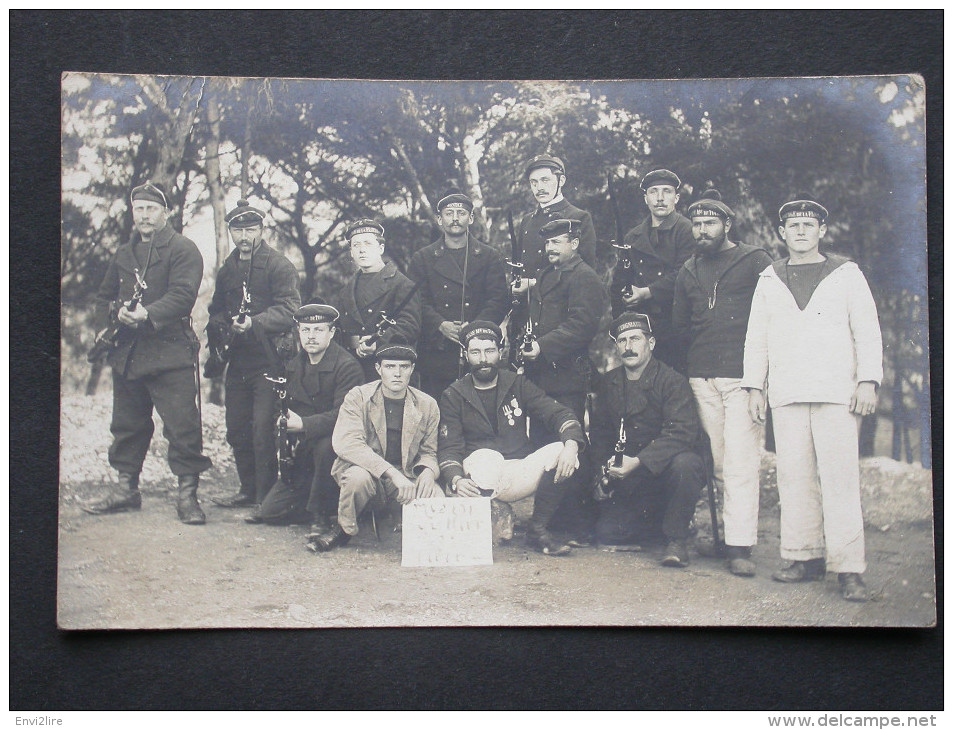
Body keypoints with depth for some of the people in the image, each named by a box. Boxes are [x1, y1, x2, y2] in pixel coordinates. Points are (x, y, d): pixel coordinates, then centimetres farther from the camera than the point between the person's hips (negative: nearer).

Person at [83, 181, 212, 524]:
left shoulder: (183, 249, -2)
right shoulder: (124, 254, 19)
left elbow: (182, 294, -15)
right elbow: (104, 297, 20)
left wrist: (148, 314, -28)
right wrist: (116, 313, -3)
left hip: (170, 353, -7)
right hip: (127, 352, 7)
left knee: (182, 425, -8)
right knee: (127, 425, 14)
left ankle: (187, 495, -2)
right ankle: (126, 488, 25)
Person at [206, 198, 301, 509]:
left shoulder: (279, 266, -5)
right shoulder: (228, 269, 17)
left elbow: (288, 310, -15)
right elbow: (217, 309, 24)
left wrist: (253, 323, -29)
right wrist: (222, 327, 1)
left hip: (268, 360, -7)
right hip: (238, 361, 7)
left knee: (262, 432, -11)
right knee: (236, 431, 12)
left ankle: (266, 499, -3)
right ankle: (248, 491, 25)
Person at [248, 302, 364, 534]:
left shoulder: (347, 366, -13)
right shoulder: (294, 365, 9)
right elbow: (287, 409, 15)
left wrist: (303, 424, -35)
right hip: (302, 452, 6)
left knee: (324, 446, -42)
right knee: (270, 512, -3)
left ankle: (321, 514, -19)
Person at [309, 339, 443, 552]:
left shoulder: (427, 405, 3)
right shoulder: (358, 397, -7)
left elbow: (428, 452, 13)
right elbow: (345, 443, -22)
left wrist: (427, 472, -15)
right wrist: (391, 472, -33)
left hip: (405, 477, 2)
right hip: (363, 468, -2)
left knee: (436, 497, -28)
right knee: (359, 477, -38)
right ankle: (343, 529, -7)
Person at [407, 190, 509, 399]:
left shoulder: (489, 257, 12)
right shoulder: (422, 258, 12)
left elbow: (499, 300, 2)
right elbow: (417, 302, 3)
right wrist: (441, 325, -14)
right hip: (435, 352, 0)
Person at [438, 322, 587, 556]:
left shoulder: (517, 384, 10)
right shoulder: (454, 396, 6)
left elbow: (559, 413, 1)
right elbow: (448, 448, -1)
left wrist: (571, 444, -21)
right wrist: (456, 480, -24)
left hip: (520, 474, 3)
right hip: (482, 476, -3)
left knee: (560, 451, -23)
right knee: (486, 457, -37)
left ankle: (538, 529, -10)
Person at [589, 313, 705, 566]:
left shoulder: (672, 381, -11)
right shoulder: (609, 384, 7)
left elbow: (681, 433, -24)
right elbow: (600, 433, 15)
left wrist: (638, 461, -34)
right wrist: (603, 473, -1)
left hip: (665, 466, -4)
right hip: (632, 482, 5)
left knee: (684, 464, -39)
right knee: (606, 531, -12)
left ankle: (677, 537, -18)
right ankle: (661, 522, 16)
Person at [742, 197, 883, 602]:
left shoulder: (846, 274, 10)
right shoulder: (769, 279, 16)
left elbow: (868, 331, 6)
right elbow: (756, 337, 17)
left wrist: (868, 381, -4)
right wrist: (754, 386, 9)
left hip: (837, 393, -3)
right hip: (786, 395, 3)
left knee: (840, 477, -8)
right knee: (794, 477, 1)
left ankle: (848, 568, -7)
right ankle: (806, 557, 9)